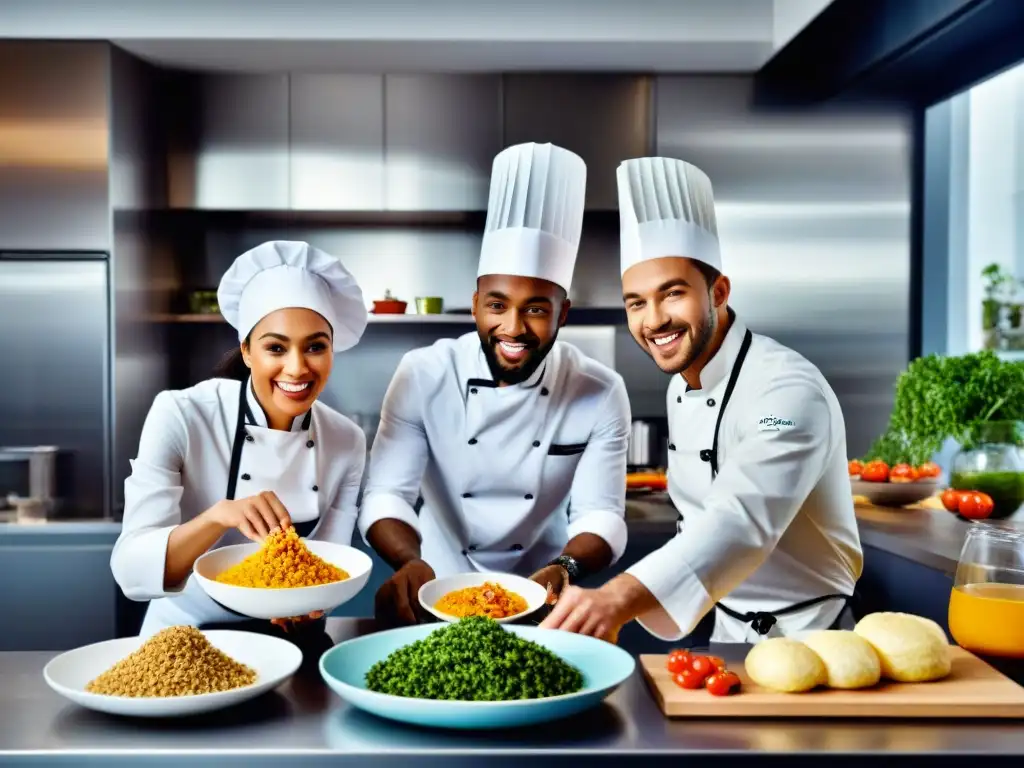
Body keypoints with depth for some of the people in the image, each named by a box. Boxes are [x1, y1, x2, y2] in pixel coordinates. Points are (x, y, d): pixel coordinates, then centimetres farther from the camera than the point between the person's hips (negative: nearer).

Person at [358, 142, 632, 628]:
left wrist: (564, 570, -32)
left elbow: (601, 514, -11)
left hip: (543, 600, 0)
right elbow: (385, 495, -13)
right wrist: (411, 564, -33)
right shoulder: (423, 375, -9)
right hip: (440, 593, 1)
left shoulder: (601, 395, -8)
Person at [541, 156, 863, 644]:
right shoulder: (681, 389, 3)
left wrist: (620, 599, -51)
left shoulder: (790, 391, -22)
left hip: (802, 641, -6)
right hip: (727, 632, 6)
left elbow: (745, 522, -38)